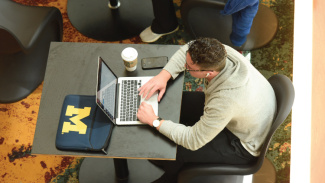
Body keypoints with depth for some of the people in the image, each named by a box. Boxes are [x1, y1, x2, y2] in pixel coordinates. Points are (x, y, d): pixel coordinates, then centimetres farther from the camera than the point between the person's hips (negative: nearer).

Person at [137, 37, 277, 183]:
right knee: (174, 102, 10)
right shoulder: (221, 53, -23)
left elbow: (193, 141, -32)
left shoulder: (226, 99, -43)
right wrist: (164, 75, -14)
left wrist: (154, 121, -25)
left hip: (243, 146, -8)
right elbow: (187, 50, -2)